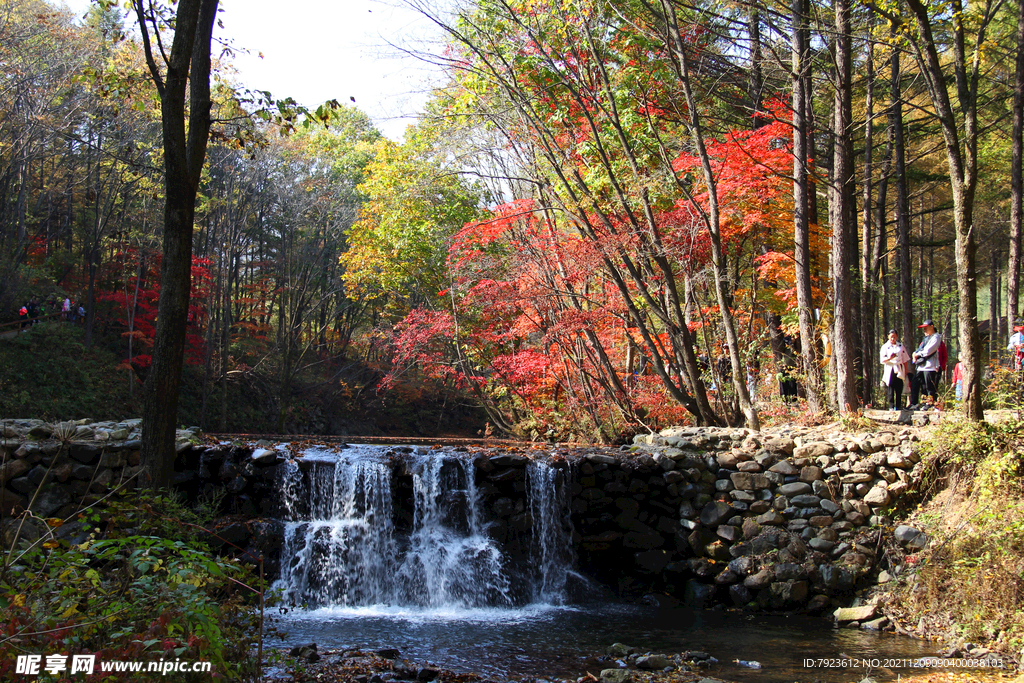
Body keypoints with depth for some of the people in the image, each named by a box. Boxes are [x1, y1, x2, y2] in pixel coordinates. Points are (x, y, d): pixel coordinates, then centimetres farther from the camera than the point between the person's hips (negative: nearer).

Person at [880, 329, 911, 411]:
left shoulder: (901, 346, 15)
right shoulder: (885, 346, 7)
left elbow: (905, 360, 17)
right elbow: (882, 360, -2)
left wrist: (906, 371, 11)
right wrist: (889, 358, -22)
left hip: (899, 371, 2)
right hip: (890, 371, -2)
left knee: (899, 389, 0)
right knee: (890, 390, -6)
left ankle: (898, 406, 6)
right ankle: (891, 406, -2)